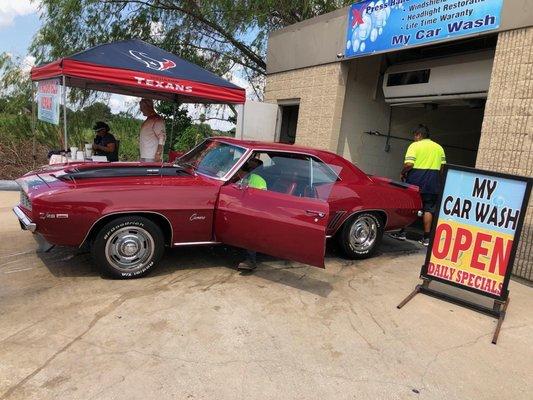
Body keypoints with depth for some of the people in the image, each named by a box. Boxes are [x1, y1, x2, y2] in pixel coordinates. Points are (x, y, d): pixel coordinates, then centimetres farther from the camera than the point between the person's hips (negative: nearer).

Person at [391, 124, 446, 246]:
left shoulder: (415, 145, -5)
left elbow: (409, 164, -16)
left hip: (415, 181, -4)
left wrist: (402, 173, 0)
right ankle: (426, 238, 6)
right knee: (428, 209, 6)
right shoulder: (439, 147, 13)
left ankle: (402, 233, 10)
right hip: (432, 183, 4)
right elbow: (442, 167, 11)